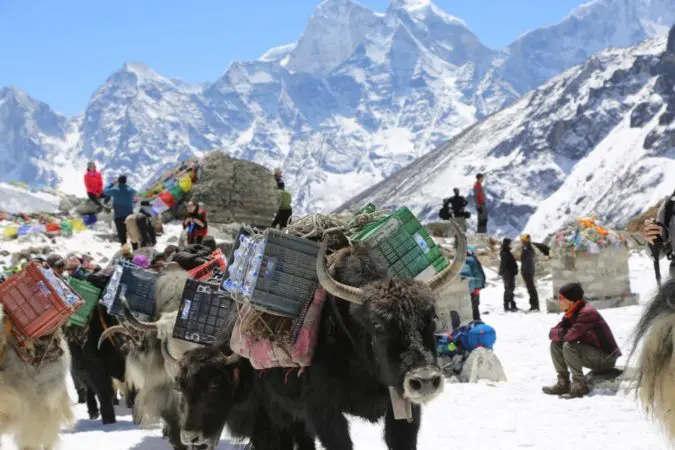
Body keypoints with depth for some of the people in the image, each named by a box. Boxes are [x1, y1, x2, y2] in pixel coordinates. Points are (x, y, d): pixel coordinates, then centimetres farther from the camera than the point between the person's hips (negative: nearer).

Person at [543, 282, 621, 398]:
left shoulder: (587, 313, -23)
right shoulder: (571, 313, 5)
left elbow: (571, 335, -32)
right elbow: (553, 333, 2)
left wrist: (560, 333, -11)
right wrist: (562, 333, -19)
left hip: (606, 358, -9)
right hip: (592, 355, 9)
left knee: (569, 346, -27)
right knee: (556, 344, 0)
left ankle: (580, 385, -17)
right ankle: (563, 383, -1)